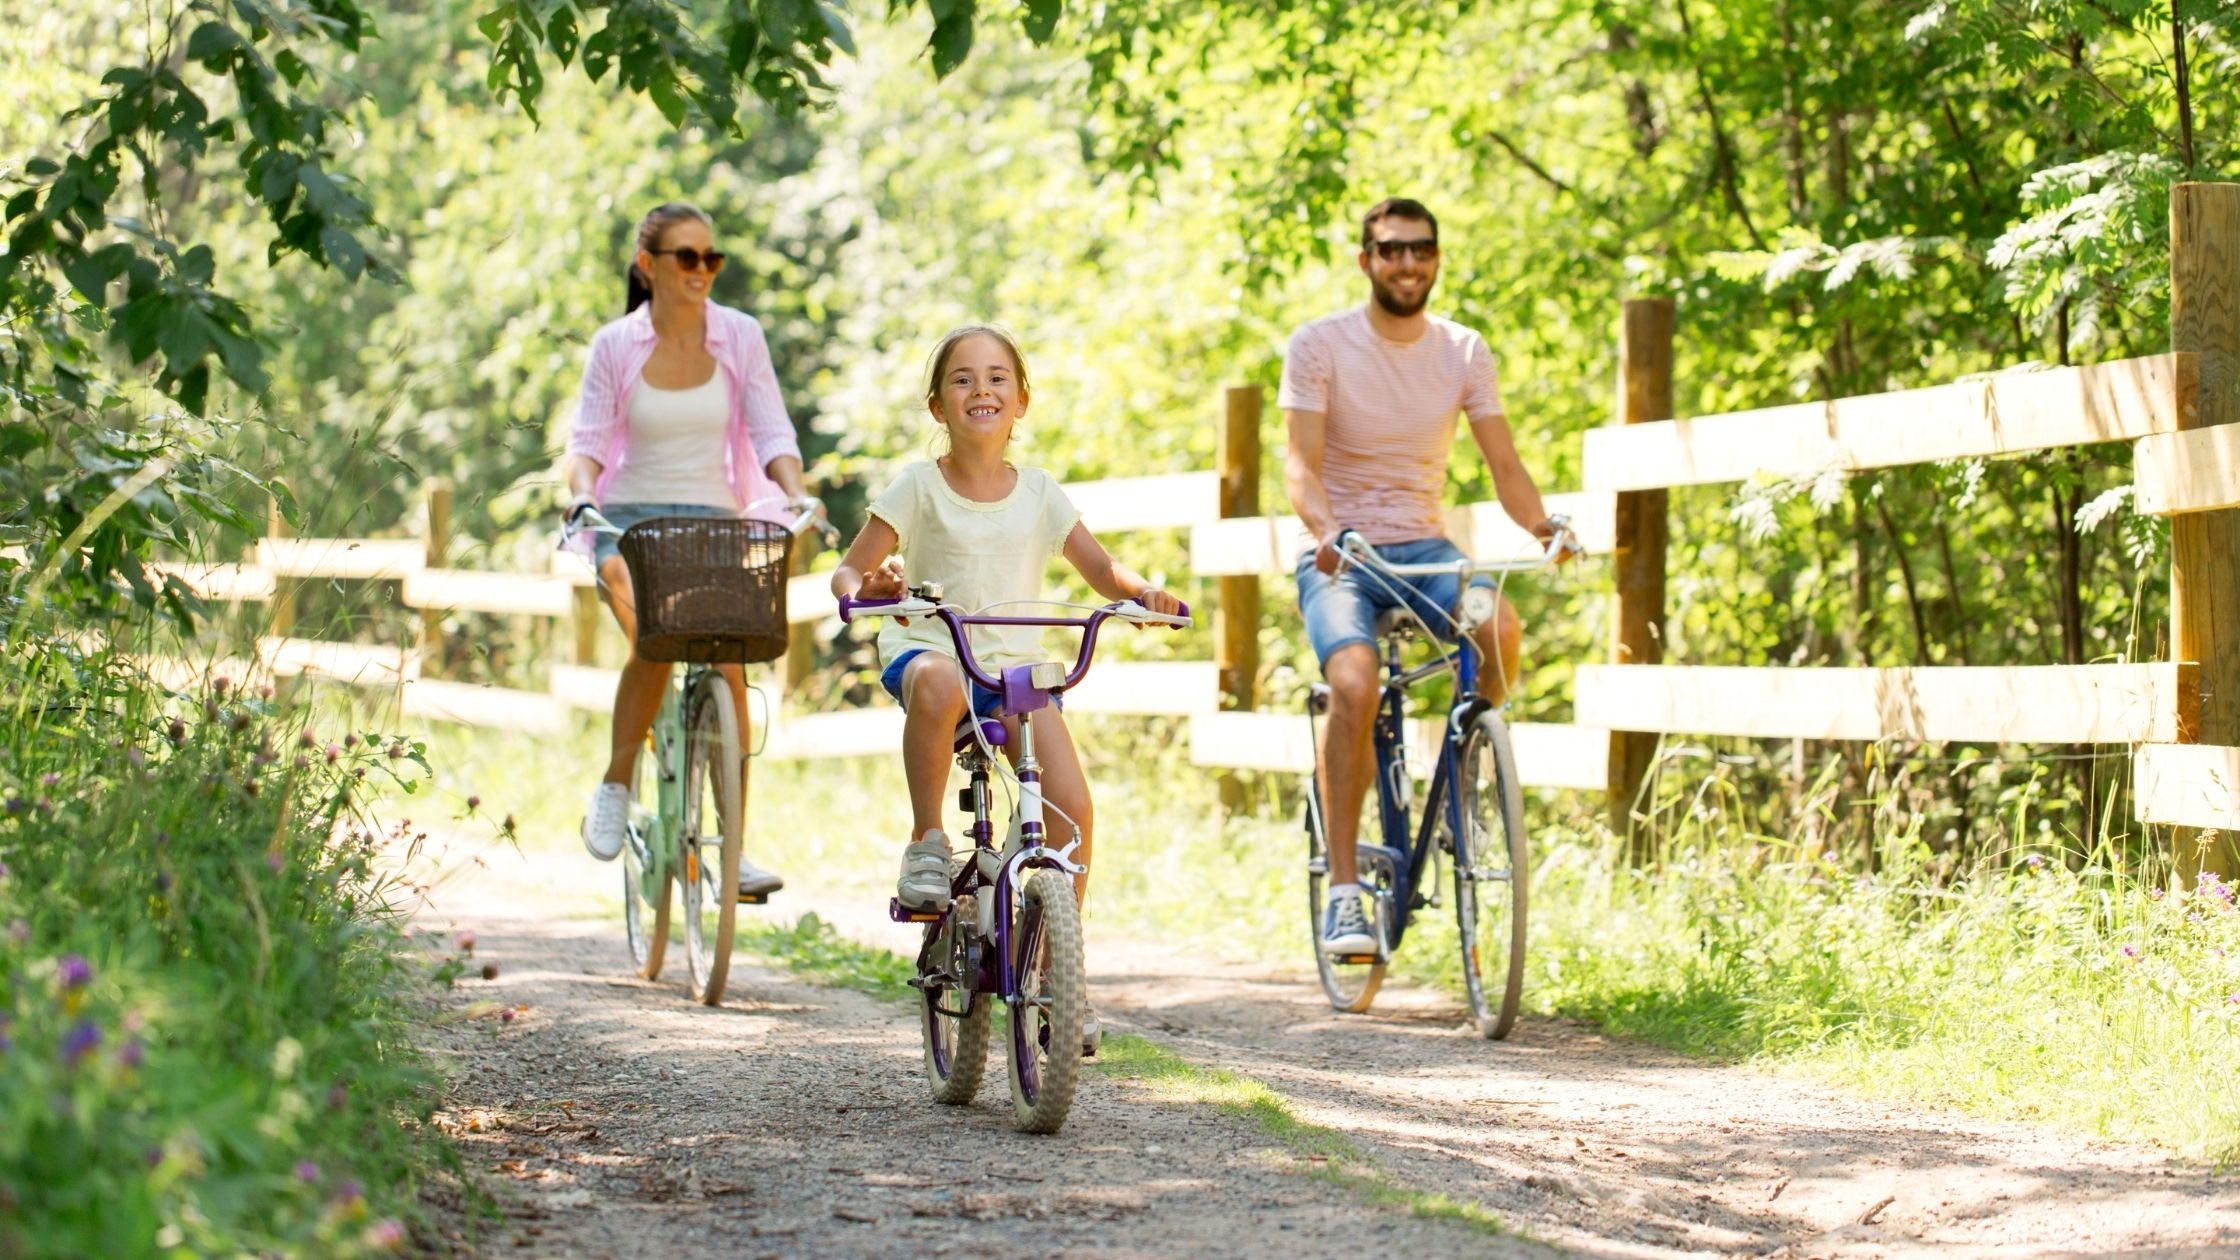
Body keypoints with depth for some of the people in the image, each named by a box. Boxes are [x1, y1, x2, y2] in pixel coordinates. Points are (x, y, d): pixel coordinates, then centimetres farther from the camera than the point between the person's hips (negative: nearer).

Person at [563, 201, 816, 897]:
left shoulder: (740, 336, 2)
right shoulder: (616, 345, 0)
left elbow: (771, 432, 0)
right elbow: (589, 439, -1)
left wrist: (797, 495, -18)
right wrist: (582, 493, -21)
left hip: (713, 520, 1)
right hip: (631, 519, -1)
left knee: (727, 668, -16)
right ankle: (615, 789, -8)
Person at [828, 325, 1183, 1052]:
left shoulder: (1039, 493, 7)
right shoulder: (919, 487, -1)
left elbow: (1099, 568, 11)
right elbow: (848, 569, -1)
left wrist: (1140, 592, -12)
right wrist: (863, 588, -26)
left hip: (1016, 664, 3)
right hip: (928, 646, -3)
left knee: (1071, 804, -18)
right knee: (938, 686, -42)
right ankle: (926, 842, -22)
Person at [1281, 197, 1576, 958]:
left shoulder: (1463, 353, 5)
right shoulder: (1319, 346, -5)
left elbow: (1502, 461, 0)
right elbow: (1301, 461, -14)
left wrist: (1540, 525, -21)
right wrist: (1325, 529, -35)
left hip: (1424, 548, 3)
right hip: (1339, 555, -3)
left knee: (1500, 626, -30)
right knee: (1355, 686, -31)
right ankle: (1343, 890, -25)